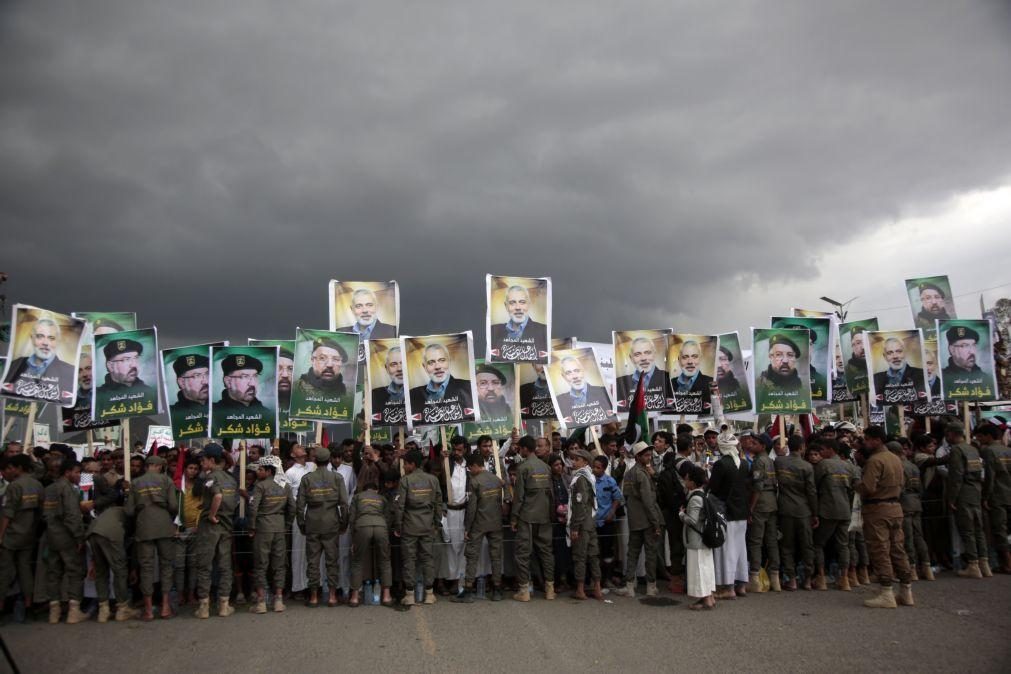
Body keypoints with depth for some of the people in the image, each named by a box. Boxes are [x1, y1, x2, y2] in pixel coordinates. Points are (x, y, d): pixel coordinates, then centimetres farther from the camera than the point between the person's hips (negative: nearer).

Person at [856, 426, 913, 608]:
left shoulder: (874, 460, -16)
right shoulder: (896, 459, 12)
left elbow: (867, 488, -22)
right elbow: (900, 485, 19)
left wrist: (857, 484, -3)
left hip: (877, 510, -9)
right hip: (895, 508, 9)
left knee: (880, 552, -4)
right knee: (897, 549, 13)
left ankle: (887, 594, -3)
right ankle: (906, 592, 19)